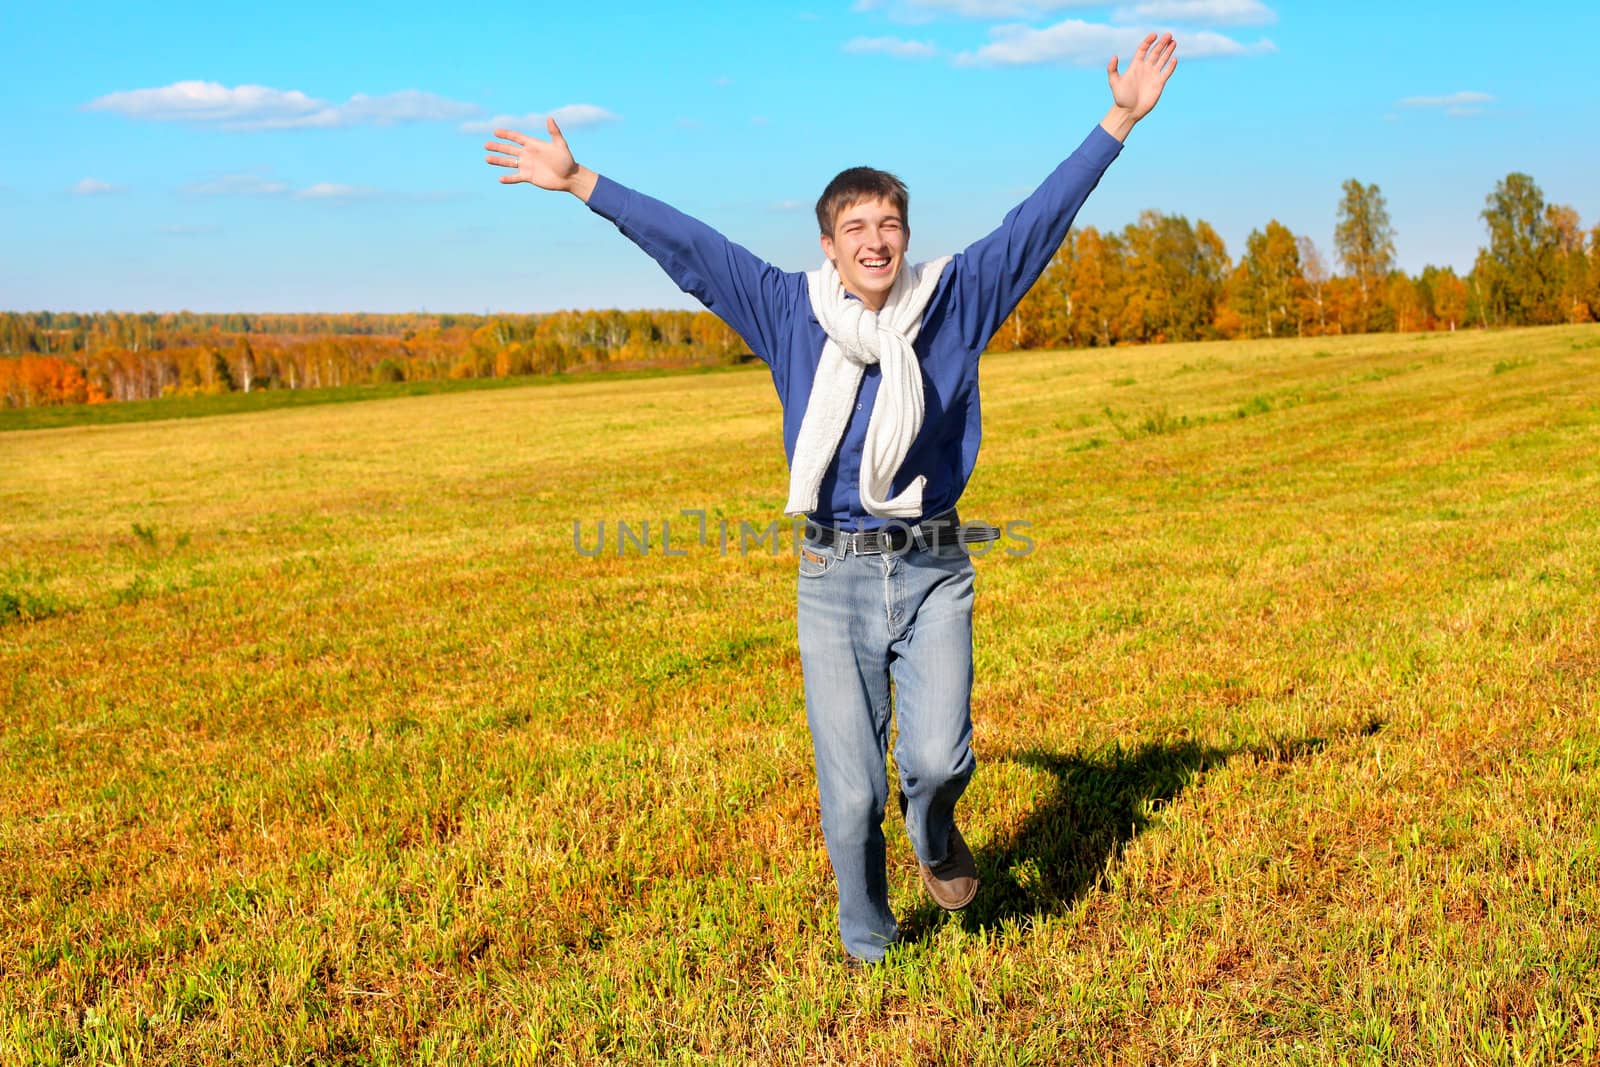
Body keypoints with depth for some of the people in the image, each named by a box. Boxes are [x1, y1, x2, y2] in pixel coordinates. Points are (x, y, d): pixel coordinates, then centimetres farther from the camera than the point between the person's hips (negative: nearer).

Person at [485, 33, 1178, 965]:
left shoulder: (956, 300, 5)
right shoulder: (792, 313, 5)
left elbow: (1040, 218, 5)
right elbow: (688, 245, 7)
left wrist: (1119, 123, 5)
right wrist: (581, 183, 9)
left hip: (934, 572, 0)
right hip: (835, 579, 0)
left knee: (937, 757, -14)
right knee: (851, 792, 2)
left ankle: (938, 837, 24)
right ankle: (869, 948, 27)